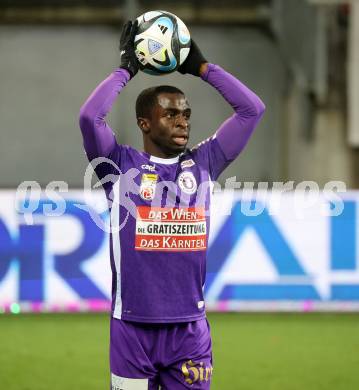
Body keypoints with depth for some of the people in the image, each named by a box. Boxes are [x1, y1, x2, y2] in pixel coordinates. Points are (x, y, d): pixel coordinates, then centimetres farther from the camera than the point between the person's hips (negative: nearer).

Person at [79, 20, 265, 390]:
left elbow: (252, 109, 8)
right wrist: (126, 70, -4)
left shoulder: (202, 163, 10)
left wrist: (202, 67, 9)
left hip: (189, 328, 3)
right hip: (132, 327, -3)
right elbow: (89, 116, -15)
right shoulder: (122, 165, 2)